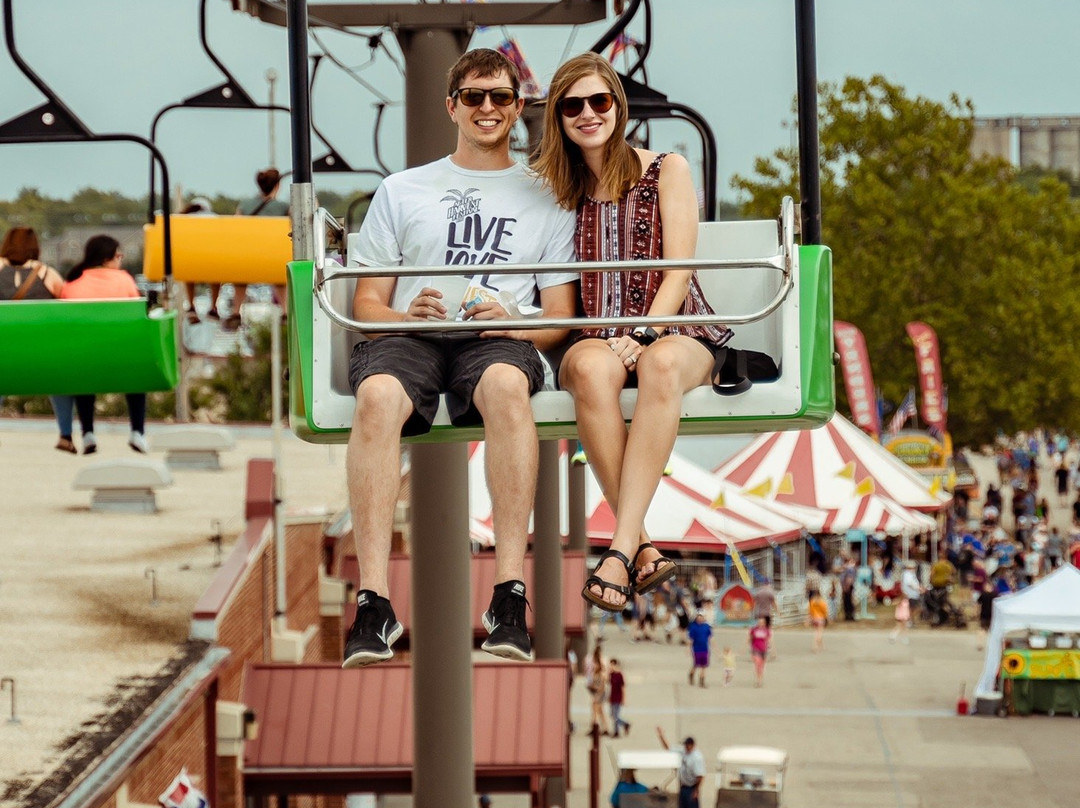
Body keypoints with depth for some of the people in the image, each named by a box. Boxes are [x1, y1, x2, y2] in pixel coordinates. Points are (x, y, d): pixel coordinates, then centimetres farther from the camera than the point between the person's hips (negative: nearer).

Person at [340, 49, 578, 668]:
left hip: (501, 342, -1)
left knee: (505, 385, -40)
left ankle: (510, 594, -45)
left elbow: (559, 317, 16)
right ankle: (374, 600, -43)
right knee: (377, 396, -38)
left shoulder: (545, 200, 23)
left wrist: (511, 323, -8)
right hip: (408, 338, 1)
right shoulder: (403, 191, 24)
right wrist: (406, 317, -7)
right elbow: (367, 301, 18)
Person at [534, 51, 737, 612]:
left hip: (673, 330, -2)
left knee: (661, 363, -40)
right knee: (591, 367, -38)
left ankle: (621, 549, -47)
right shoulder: (559, 188, 16)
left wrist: (638, 337, -18)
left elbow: (678, 273, -2)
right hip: (594, 337, 2)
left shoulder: (666, 171, 7)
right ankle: (642, 548, -41)